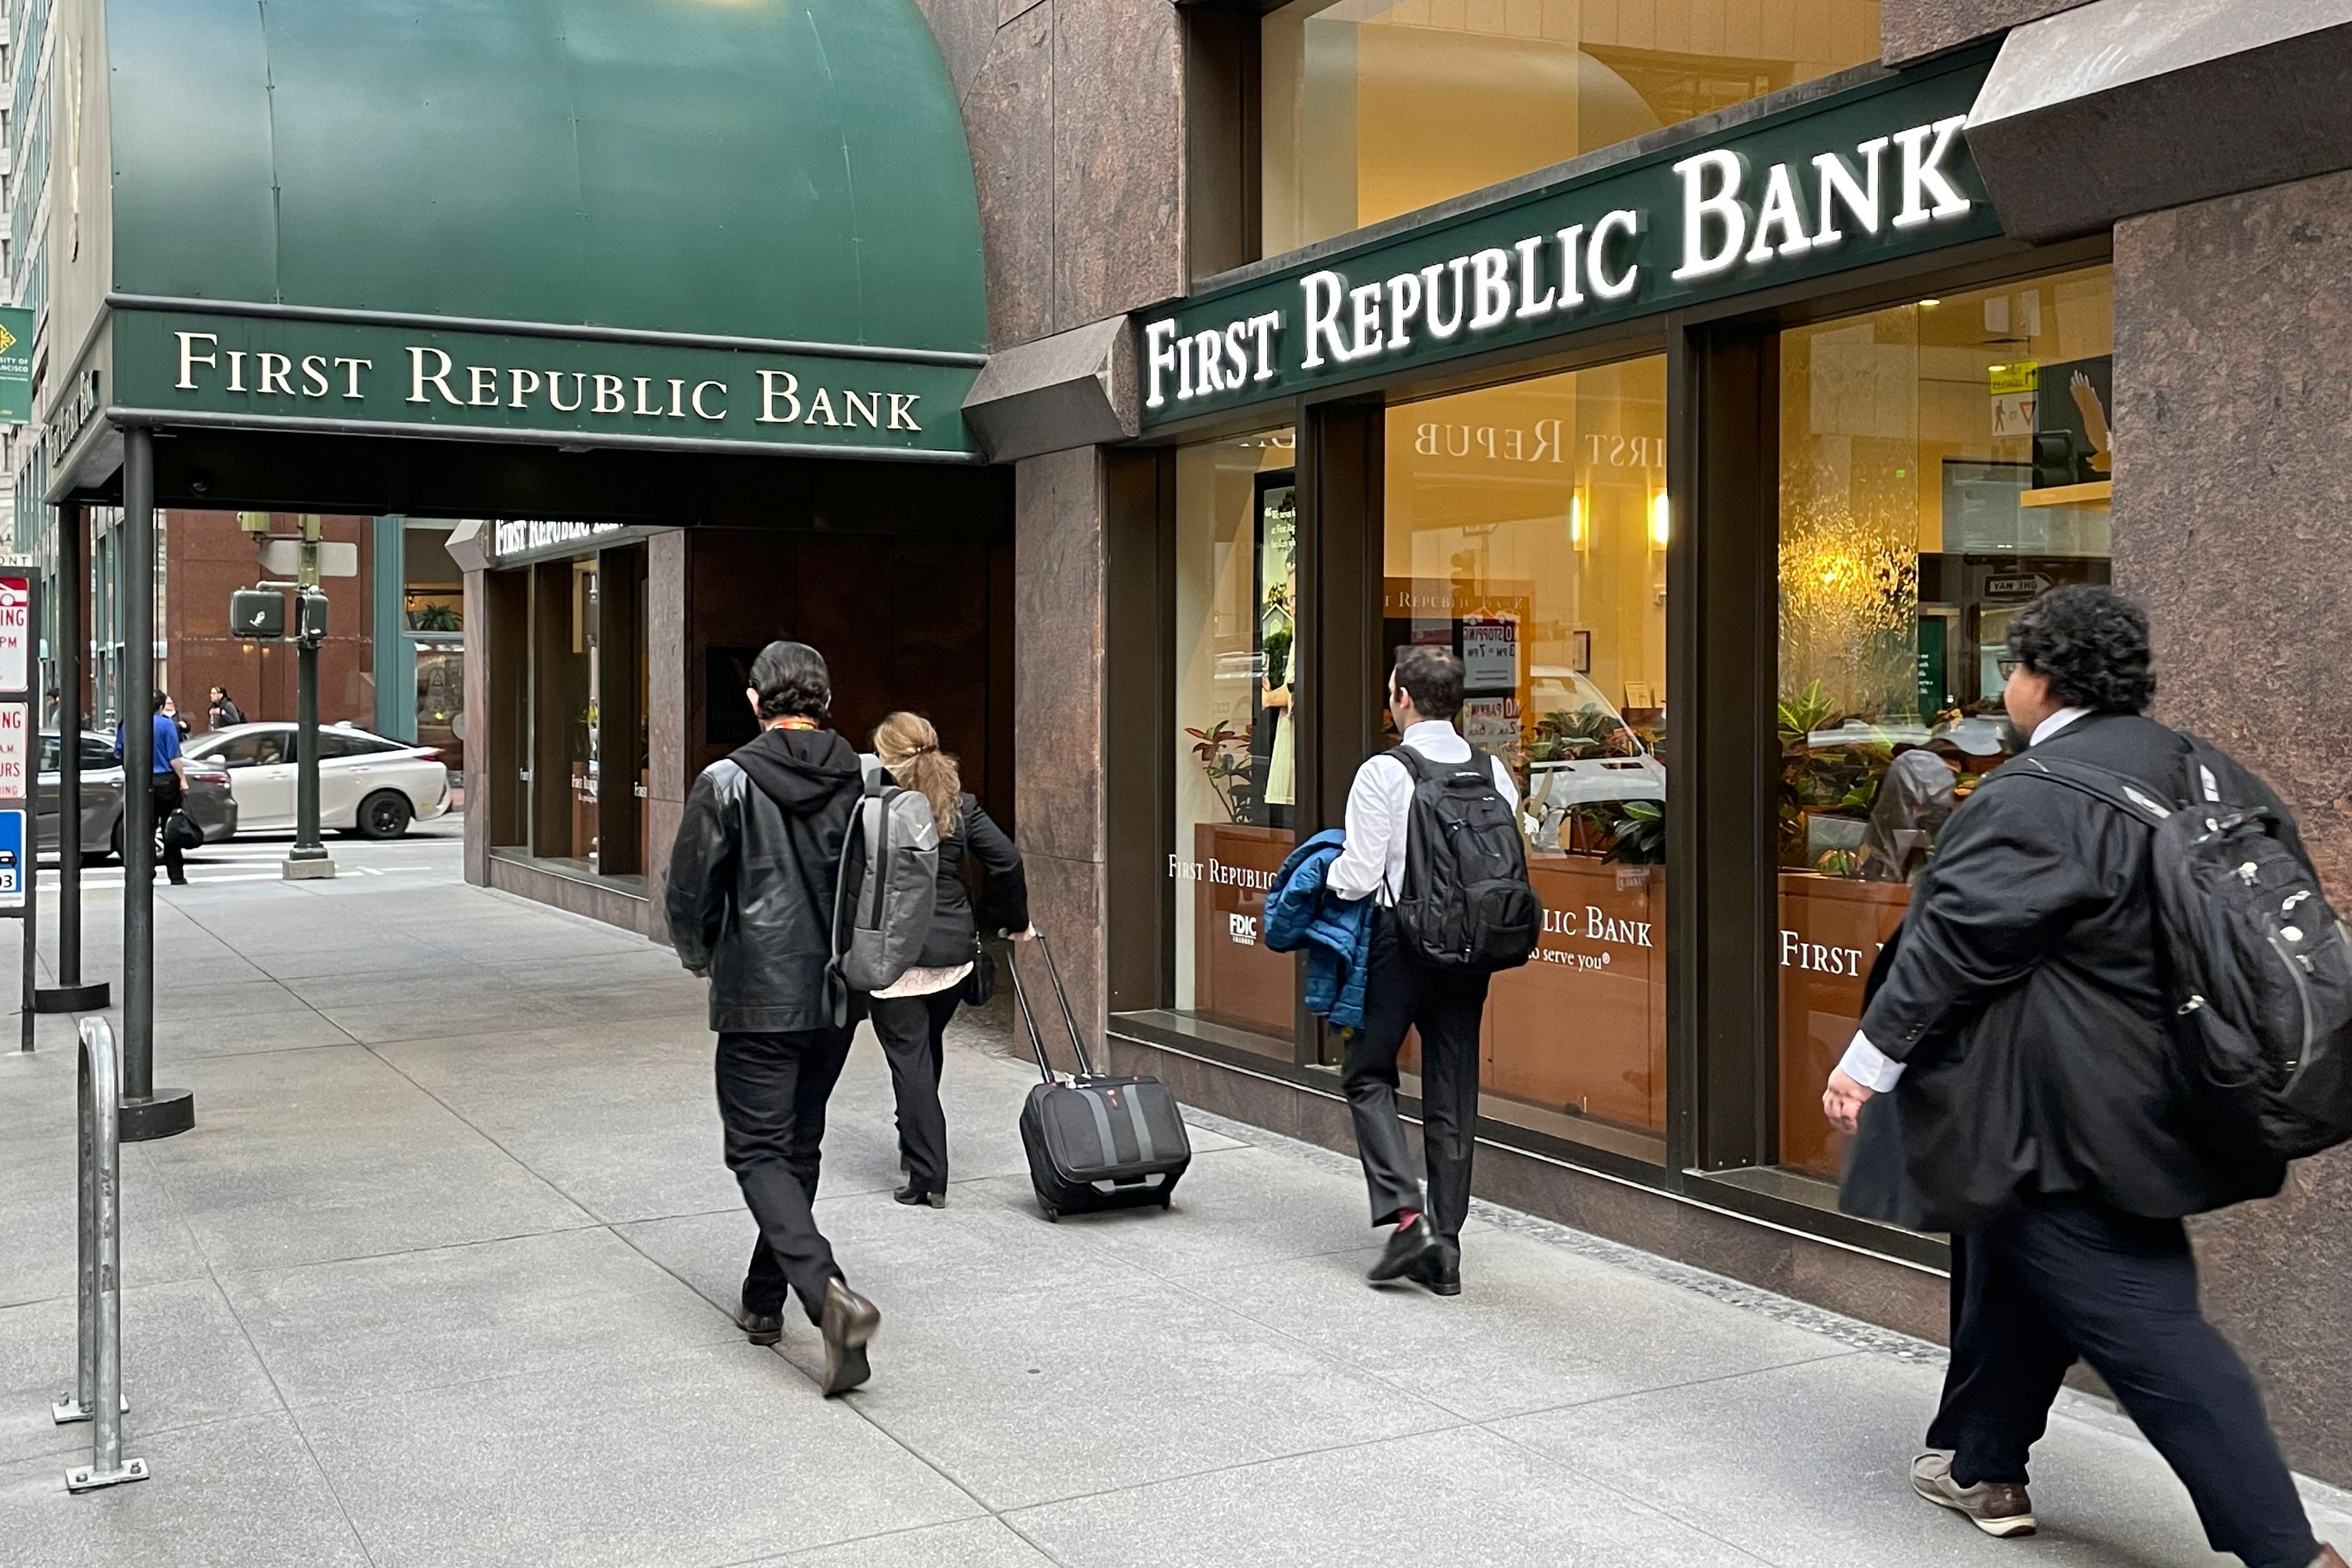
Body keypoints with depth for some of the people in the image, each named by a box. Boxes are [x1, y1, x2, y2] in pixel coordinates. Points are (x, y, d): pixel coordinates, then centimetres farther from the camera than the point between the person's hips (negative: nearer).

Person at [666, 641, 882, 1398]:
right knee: (799, 1149, 18)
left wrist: (701, 958, 13)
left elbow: (688, 894, -7)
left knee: (761, 1154, 0)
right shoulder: (863, 781, -1)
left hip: (759, 1000, -5)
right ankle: (764, 1301, 29)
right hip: (837, 998, 5)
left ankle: (828, 1292, -21)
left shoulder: (728, 783, -11)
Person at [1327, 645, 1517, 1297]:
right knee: (1453, 1096, 10)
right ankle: (1445, 1248, 14)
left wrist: (1324, 873, 7)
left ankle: (1406, 1213, -5)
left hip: (1403, 941, -5)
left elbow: (1358, 876, -13)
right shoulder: (1493, 773, 3)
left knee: (1369, 1075, 12)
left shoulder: (1383, 773, -12)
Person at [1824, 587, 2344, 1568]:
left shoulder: (2033, 798, -19)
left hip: (2064, 1119, -9)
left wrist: (1870, 1057, -13)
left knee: (2144, 1324, -5)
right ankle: (1982, 1466, 35)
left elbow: (1956, 940, -21)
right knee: (2017, 1273, 23)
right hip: (2160, 1105, 9)